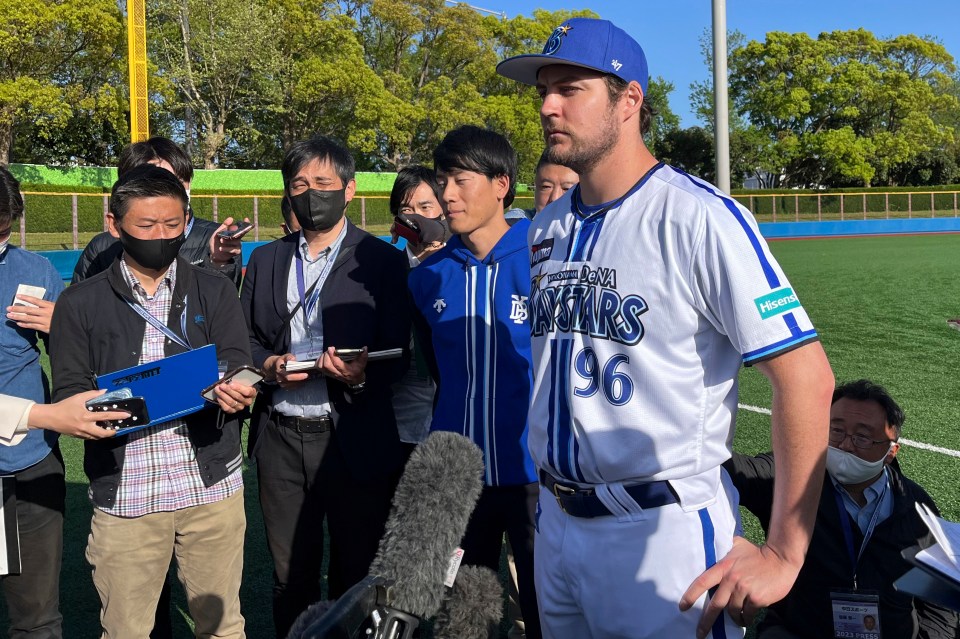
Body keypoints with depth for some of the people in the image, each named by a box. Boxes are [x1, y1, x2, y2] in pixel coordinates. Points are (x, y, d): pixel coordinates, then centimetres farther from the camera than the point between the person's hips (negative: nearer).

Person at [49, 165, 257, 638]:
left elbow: (238, 369, 0)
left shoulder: (215, 292, 7)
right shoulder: (80, 304, 5)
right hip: (123, 493, 0)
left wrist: (236, 393, -24)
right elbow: (69, 399, 3)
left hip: (211, 485, 1)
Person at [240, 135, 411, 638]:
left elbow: (395, 354, -5)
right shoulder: (265, 261, 11)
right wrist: (266, 366, -8)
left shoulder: (382, 261, -2)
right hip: (281, 438, 4)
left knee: (356, 581, 9)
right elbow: (244, 340, 13)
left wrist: (360, 376, -25)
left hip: (355, 441, -3)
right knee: (290, 578, 15)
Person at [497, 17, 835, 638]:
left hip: (664, 532, -7)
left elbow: (806, 375, -18)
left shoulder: (699, 216, -15)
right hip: (556, 523, 7)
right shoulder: (547, 228, 7)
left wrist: (783, 556, -18)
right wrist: (550, 487, 13)